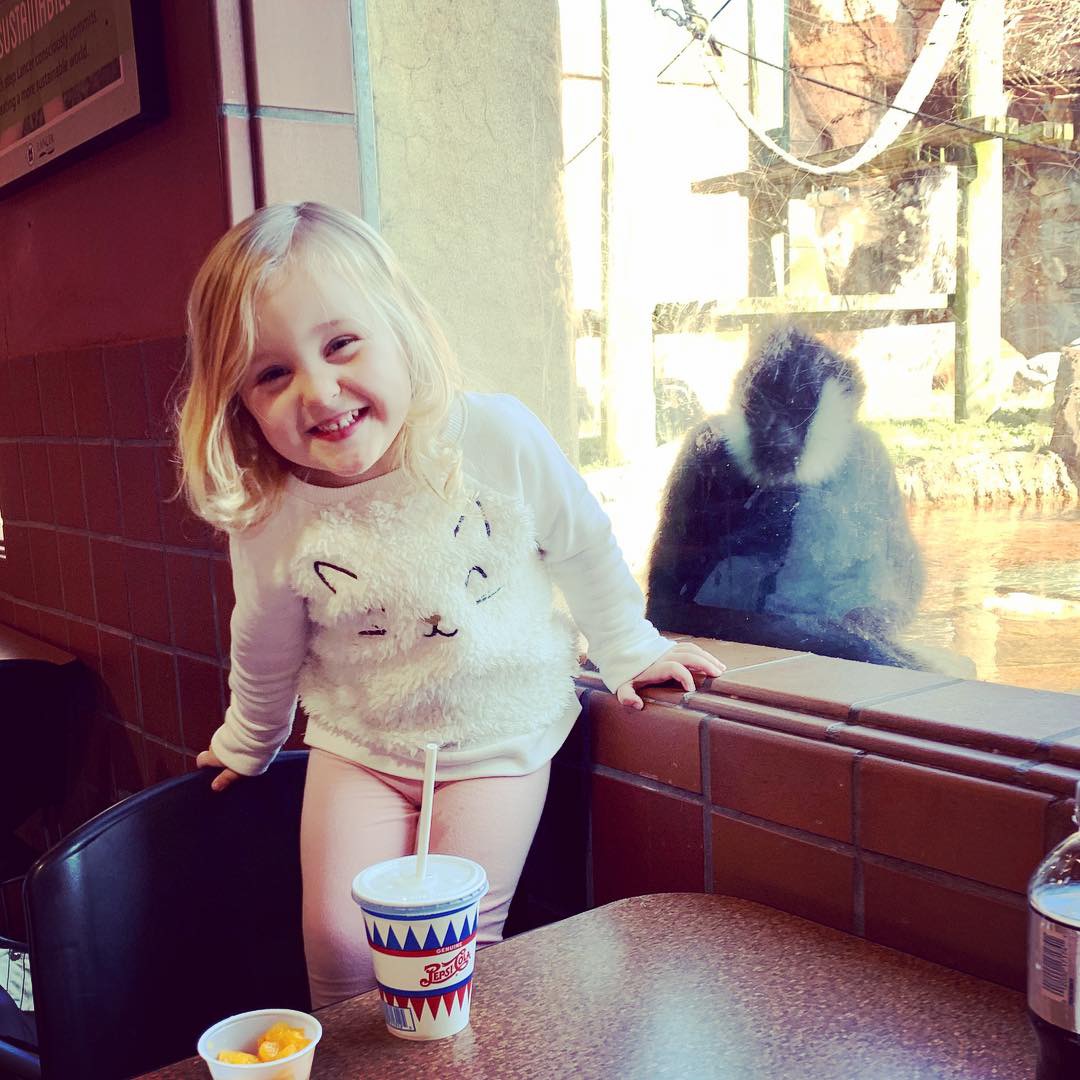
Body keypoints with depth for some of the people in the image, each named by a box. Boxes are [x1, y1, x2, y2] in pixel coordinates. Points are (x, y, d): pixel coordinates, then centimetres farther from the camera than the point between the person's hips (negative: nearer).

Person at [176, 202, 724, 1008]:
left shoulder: (499, 438, -20)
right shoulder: (270, 522, -14)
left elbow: (582, 547, -2)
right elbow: (269, 655, 7)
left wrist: (628, 650, 7)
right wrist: (245, 746, 22)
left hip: (499, 736, -1)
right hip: (359, 744, 2)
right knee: (340, 936, -3)